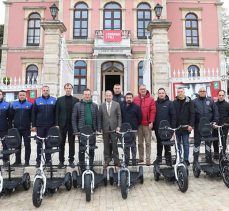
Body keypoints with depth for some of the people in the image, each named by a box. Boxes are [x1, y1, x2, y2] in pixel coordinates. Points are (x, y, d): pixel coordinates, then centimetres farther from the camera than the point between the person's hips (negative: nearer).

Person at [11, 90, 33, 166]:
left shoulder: (29, 104, 3)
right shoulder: (14, 104, 9)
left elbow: (32, 116, 3)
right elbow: (11, 115, 11)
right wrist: (12, 123, 6)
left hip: (26, 128, -2)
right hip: (16, 128, 2)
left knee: (27, 145, 2)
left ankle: (27, 161, 10)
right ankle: (18, 160, 19)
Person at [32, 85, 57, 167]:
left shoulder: (54, 100, 5)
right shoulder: (37, 100, 5)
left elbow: (56, 113, 5)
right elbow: (34, 114, 4)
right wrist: (33, 125, 0)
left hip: (50, 126, 0)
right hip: (40, 126, 0)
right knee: (39, 143, 5)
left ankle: (48, 160, 17)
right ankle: (38, 160, 15)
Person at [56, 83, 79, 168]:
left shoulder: (76, 100, 4)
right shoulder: (59, 100, 5)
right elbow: (57, 113, 2)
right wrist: (57, 124, -5)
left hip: (72, 125, 0)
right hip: (62, 124, 0)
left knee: (72, 143, 7)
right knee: (61, 143, 7)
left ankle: (71, 160, 17)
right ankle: (61, 160, 16)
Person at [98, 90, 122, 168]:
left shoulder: (117, 104, 4)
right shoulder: (101, 105, 6)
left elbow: (119, 116, 2)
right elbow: (99, 117, 6)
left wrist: (118, 126, -6)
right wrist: (99, 128, 0)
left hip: (114, 128, -1)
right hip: (105, 128, 1)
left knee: (114, 144, 2)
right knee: (106, 145, 6)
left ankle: (116, 161, 13)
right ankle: (107, 160, 16)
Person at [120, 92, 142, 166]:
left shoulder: (136, 107, 1)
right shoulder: (122, 106, 6)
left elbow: (139, 118, 5)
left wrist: (136, 125, 4)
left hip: (133, 129, -2)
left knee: (133, 145, 4)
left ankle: (134, 159, 13)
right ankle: (126, 160, 15)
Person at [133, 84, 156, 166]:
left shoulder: (151, 99, 1)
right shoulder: (135, 99, 8)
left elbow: (153, 111, -4)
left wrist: (151, 122, -10)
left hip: (147, 124, -3)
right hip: (138, 124, 3)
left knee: (148, 142, 0)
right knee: (140, 142, 11)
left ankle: (148, 159, 5)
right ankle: (141, 158, 21)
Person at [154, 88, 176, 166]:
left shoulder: (169, 103, -1)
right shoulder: (155, 103, 6)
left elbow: (173, 115, -4)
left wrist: (172, 126, -10)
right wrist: (153, 126, 2)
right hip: (157, 128, 3)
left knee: (167, 144, 4)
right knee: (159, 143, 13)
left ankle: (168, 159, 14)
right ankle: (159, 157, 25)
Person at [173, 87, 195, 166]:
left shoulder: (189, 102, 1)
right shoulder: (174, 102, 6)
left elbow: (192, 114, -4)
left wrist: (191, 125, -12)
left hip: (185, 127, -2)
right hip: (176, 127, 2)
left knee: (186, 144, 5)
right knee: (177, 144, 10)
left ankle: (186, 159, 15)